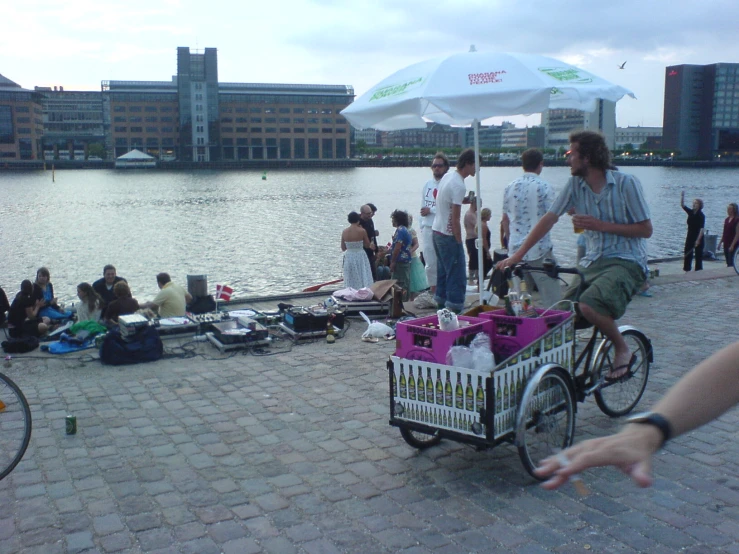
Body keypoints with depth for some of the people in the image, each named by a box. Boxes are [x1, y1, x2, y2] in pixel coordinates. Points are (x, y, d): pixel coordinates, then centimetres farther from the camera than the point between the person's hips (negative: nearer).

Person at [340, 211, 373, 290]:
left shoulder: (344, 232, -2)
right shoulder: (362, 231, -11)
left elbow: (343, 248, 5)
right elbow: (367, 245, 0)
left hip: (349, 258, 3)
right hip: (360, 257, -3)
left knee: (351, 282, 10)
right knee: (363, 279, 6)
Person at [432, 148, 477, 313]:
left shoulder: (448, 176, 7)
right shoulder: (458, 185, -20)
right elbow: (455, 219, -21)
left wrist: (467, 200, 9)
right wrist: (459, 242, -14)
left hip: (437, 230, 10)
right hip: (448, 235, -10)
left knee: (443, 271, 19)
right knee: (457, 276, -5)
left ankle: (441, 302, 27)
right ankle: (455, 308, -4)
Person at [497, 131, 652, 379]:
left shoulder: (626, 183, -11)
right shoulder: (575, 184, 1)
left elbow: (645, 229, -8)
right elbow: (549, 219, 0)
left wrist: (600, 225, -17)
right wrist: (517, 255, -6)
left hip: (627, 262, -5)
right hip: (592, 262, 5)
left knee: (589, 305, -29)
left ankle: (623, 350, -5)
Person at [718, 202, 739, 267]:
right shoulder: (727, 219, 12)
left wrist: (732, 245, -18)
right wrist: (720, 242, 14)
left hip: (732, 244, -7)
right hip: (726, 243, 7)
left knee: (730, 261, -9)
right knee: (728, 261, 9)